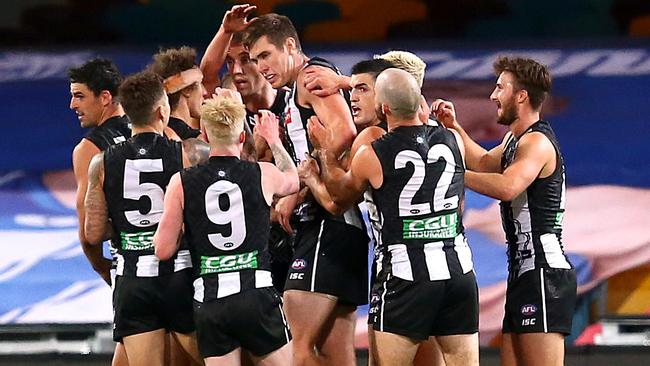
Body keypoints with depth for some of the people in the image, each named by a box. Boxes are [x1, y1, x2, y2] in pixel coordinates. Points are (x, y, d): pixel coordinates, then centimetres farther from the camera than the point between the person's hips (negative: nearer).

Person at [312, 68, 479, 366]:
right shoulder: (453, 141, 3)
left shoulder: (371, 156, -8)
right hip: (459, 271, 4)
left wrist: (324, 149, 28)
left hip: (406, 275, -4)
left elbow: (340, 194, 14)